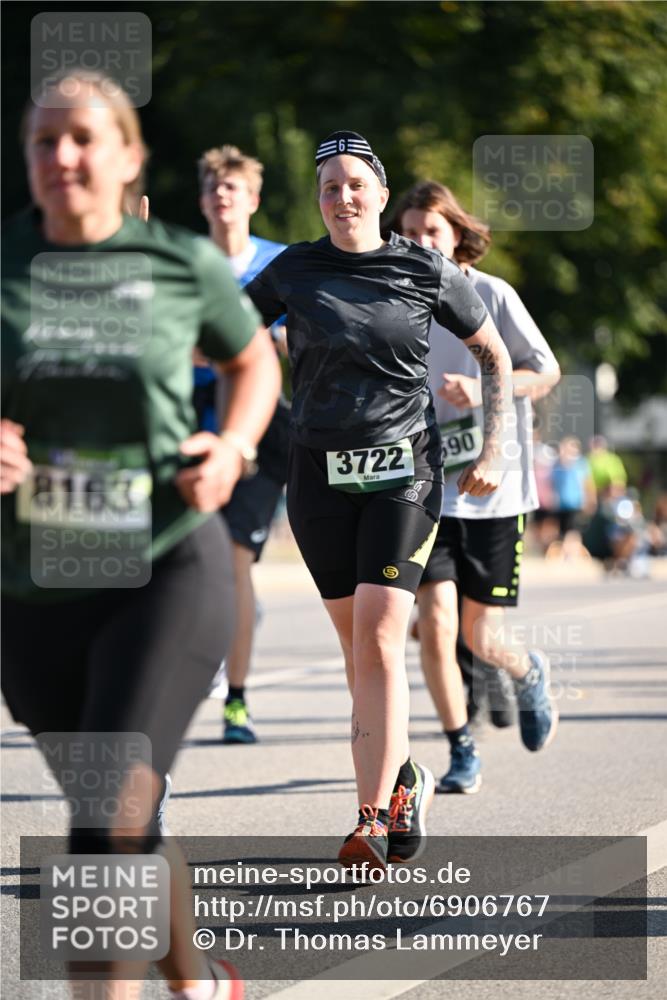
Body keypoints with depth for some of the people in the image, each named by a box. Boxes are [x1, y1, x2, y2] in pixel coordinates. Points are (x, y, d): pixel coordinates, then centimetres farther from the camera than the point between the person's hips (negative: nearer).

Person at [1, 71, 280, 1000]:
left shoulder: (183, 262, -3)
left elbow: (255, 361, 15)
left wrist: (233, 449, -4)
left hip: (168, 572, -3)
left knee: (109, 818, -19)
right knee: (130, 824, 18)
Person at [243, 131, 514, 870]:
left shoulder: (426, 272, 1)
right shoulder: (294, 270, 4)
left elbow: (493, 355, 12)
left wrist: (492, 451, 6)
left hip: (403, 473, -2)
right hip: (320, 474, 2)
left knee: (378, 639, -14)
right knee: (357, 645, 7)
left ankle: (373, 819, -16)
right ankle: (403, 781, 28)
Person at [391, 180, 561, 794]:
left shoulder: (491, 295, -5)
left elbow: (547, 372, -1)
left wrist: (483, 390, -16)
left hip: (493, 488, -2)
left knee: (480, 639, 1)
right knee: (435, 623, -12)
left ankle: (530, 675, 37)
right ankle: (462, 755, 2)